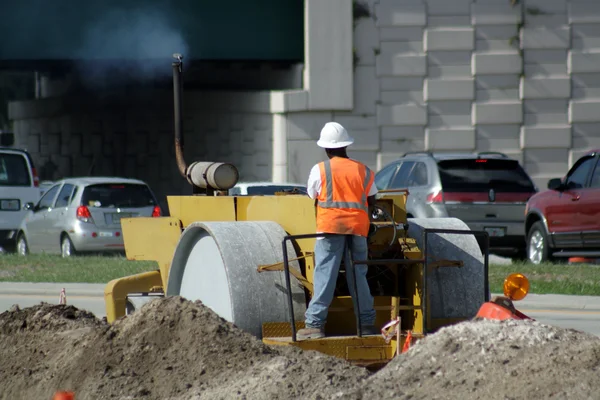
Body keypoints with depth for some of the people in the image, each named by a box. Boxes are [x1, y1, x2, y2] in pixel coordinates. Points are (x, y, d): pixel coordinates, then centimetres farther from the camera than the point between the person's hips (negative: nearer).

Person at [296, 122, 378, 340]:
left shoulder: (320, 170, 1)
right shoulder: (363, 170, 9)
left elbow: (312, 198, 8)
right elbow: (371, 201, 11)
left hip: (330, 226, -3)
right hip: (358, 227, 3)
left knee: (324, 275, -5)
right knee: (358, 276, 10)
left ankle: (314, 324, -9)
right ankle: (367, 322, 11)